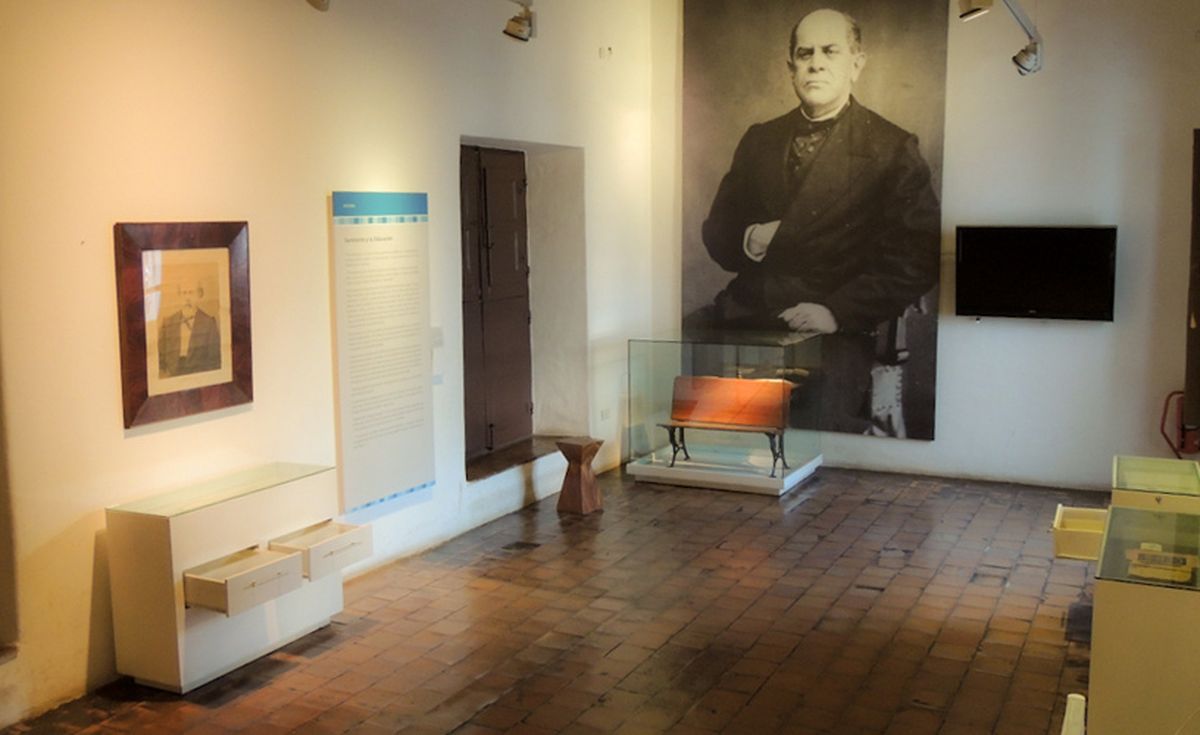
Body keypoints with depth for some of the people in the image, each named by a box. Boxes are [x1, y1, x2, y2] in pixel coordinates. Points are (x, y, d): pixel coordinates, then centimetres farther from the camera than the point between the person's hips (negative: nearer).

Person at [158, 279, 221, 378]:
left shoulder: (209, 323, 2)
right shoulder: (167, 323, 11)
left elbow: (215, 359, 2)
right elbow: (160, 356, 13)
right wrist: (162, 374, -1)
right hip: (172, 380, 2)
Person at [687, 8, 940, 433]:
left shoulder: (893, 150, 4)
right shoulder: (759, 140, 19)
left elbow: (918, 258, -5)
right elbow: (715, 233, 20)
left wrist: (837, 312, -16)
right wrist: (747, 241, -4)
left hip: (835, 329, -4)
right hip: (743, 313, 5)